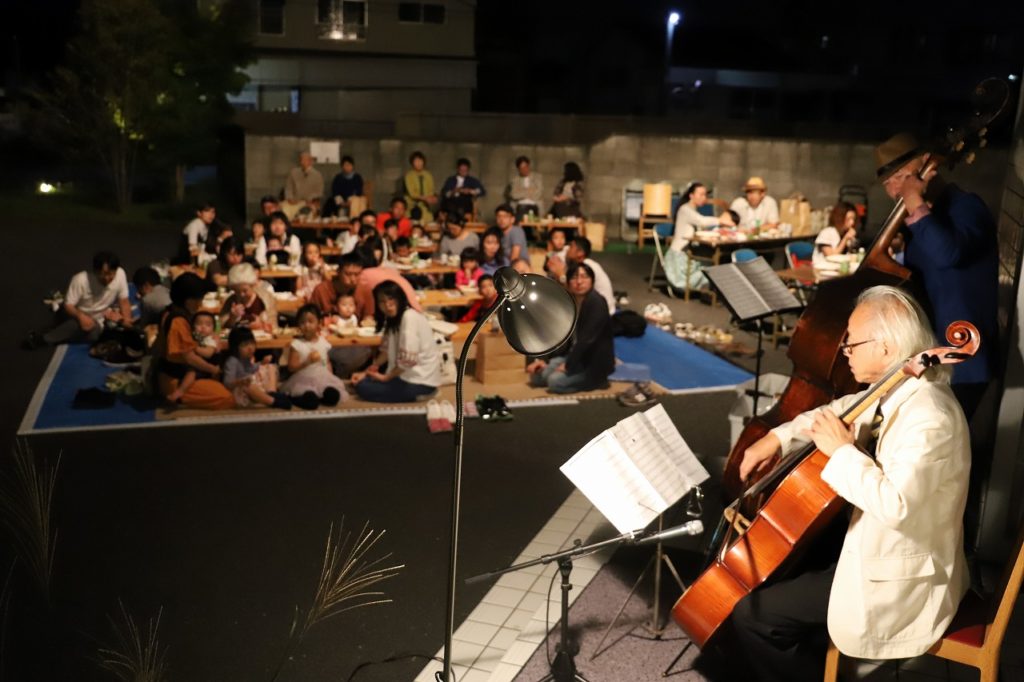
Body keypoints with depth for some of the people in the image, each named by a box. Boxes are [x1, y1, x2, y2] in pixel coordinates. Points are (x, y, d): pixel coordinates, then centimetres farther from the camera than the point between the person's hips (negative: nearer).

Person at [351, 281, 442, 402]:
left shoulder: (409, 317, -22)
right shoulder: (393, 318, 9)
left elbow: (408, 359, -26)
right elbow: (387, 350, 10)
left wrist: (385, 377, -13)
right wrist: (367, 372, 0)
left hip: (421, 381, -10)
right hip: (409, 373, 10)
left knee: (363, 387, -10)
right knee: (362, 380, 14)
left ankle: (417, 394, -5)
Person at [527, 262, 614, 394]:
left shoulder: (596, 303, -21)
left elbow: (586, 340, -26)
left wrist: (568, 366, -22)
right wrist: (544, 359, -2)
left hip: (595, 361, -8)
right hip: (575, 355, 8)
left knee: (555, 381, -24)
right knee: (537, 375, -1)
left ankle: (595, 380, -4)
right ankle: (579, 377, 7)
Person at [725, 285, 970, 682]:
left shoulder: (930, 418, -28)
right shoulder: (896, 387, 1)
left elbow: (894, 505, -38)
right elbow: (842, 411, 18)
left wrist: (842, 451, -26)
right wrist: (778, 438, 6)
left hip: (899, 580, -10)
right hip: (871, 544, 10)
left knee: (751, 613, -11)